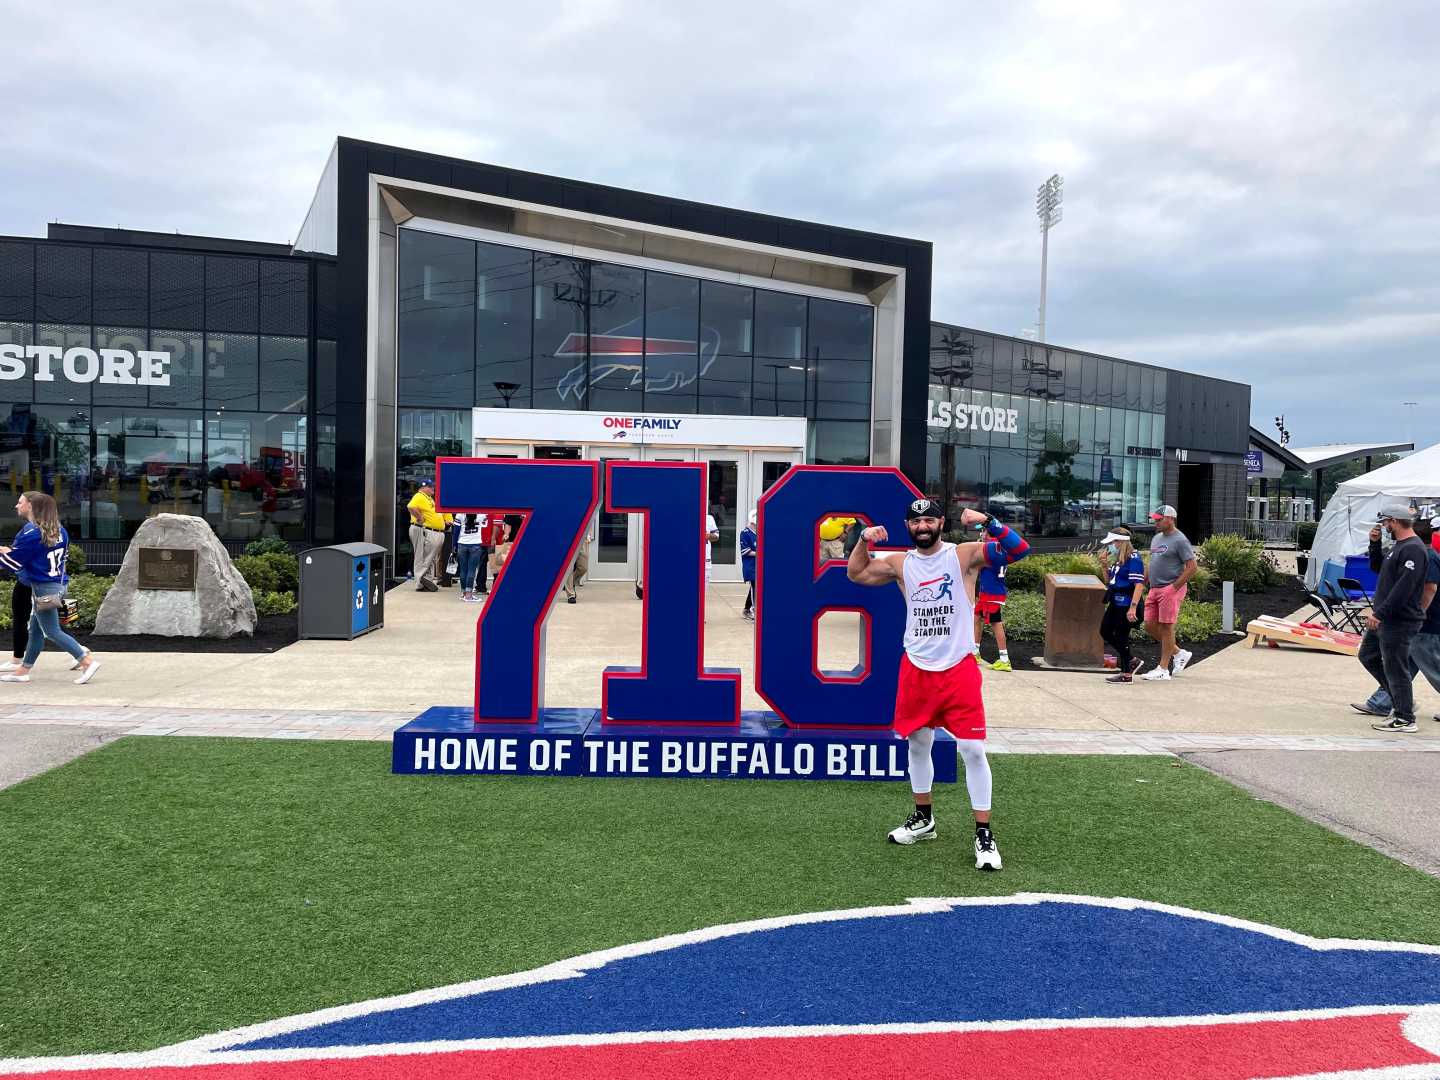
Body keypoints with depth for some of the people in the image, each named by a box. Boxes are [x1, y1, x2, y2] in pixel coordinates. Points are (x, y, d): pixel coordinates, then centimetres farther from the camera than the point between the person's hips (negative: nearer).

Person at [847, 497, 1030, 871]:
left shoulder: (965, 555, -7)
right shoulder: (900, 563, 5)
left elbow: (1018, 549, -15)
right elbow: (856, 574, 16)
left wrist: (987, 521, -29)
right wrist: (864, 541, 0)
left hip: (958, 669, -4)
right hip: (916, 669, 4)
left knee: (973, 750, -7)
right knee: (918, 745, 15)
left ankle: (984, 835, 2)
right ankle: (923, 818, 33)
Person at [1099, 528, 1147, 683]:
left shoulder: (1133, 559, -15)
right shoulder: (1118, 560, 13)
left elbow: (1139, 585, -22)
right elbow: (1109, 581, 22)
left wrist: (1133, 607, -28)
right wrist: (1104, 565, 6)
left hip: (1126, 604, -10)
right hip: (1116, 603, 10)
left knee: (1121, 636, -3)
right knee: (1105, 631, 13)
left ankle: (1126, 674, 9)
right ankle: (1132, 661, 23)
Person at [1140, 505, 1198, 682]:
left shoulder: (1180, 540, -10)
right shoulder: (1156, 538, 16)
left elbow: (1192, 567, -15)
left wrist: (1174, 586, -17)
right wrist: (1143, 582, 16)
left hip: (1170, 589, -9)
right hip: (1154, 589, 9)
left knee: (1166, 627, -5)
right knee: (1150, 626, 7)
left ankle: (1163, 669, 1)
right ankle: (1178, 653, 24)